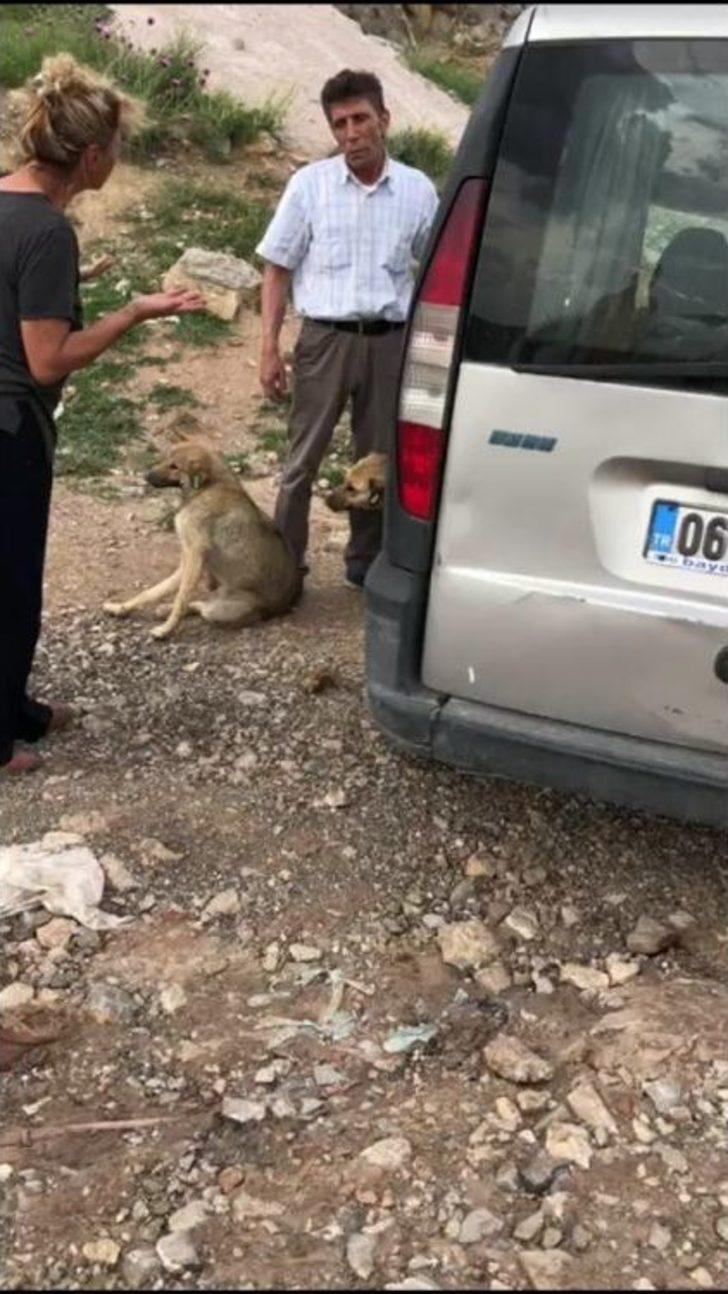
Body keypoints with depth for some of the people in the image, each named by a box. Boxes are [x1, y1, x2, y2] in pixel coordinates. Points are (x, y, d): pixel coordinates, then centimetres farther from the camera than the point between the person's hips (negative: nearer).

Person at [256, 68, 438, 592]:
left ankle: (366, 561, 26)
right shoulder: (309, 184, 0)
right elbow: (278, 269, 3)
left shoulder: (418, 190, 4)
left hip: (390, 341, 2)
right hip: (325, 337, -1)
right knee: (304, 458, 2)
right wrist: (270, 347, -4)